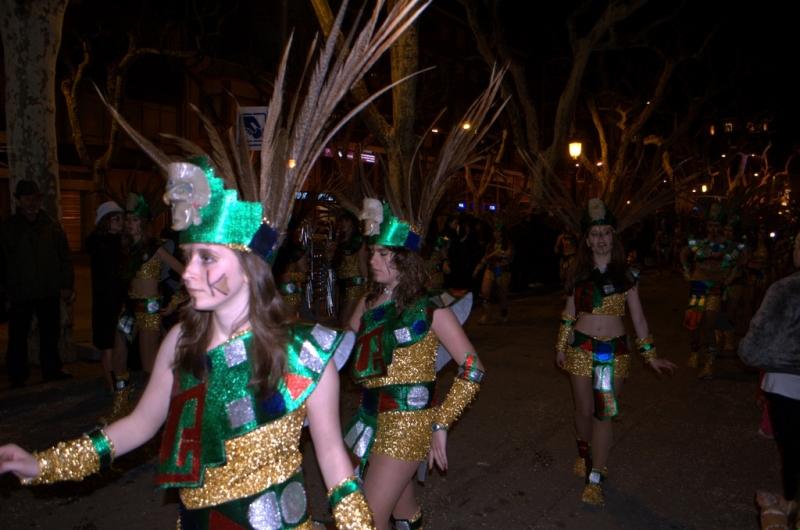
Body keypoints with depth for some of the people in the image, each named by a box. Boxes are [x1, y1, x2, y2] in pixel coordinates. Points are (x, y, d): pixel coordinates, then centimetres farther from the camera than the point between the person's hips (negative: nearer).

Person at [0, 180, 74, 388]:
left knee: (50, 334, 10)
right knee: (18, 338, 5)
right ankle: (18, 378, 18)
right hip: (19, 295, -1)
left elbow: (65, 256, 9)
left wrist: (67, 284, 1)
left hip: (50, 293, 1)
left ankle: (52, 371, 24)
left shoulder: (52, 226, 7)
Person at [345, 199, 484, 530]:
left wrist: (440, 424, -14)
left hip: (406, 421, -6)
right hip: (372, 417, 6)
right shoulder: (369, 302, 6)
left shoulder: (428, 307, -10)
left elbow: (472, 370, -13)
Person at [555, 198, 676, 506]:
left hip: (615, 351, -1)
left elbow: (638, 318, 3)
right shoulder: (579, 275, 4)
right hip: (582, 349, 1)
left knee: (603, 413, -2)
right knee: (584, 410, 9)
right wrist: (561, 347, 12)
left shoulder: (626, 275, 0)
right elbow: (569, 314, 11)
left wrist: (651, 356, 3)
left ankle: (595, 479, 5)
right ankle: (584, 454, 37)